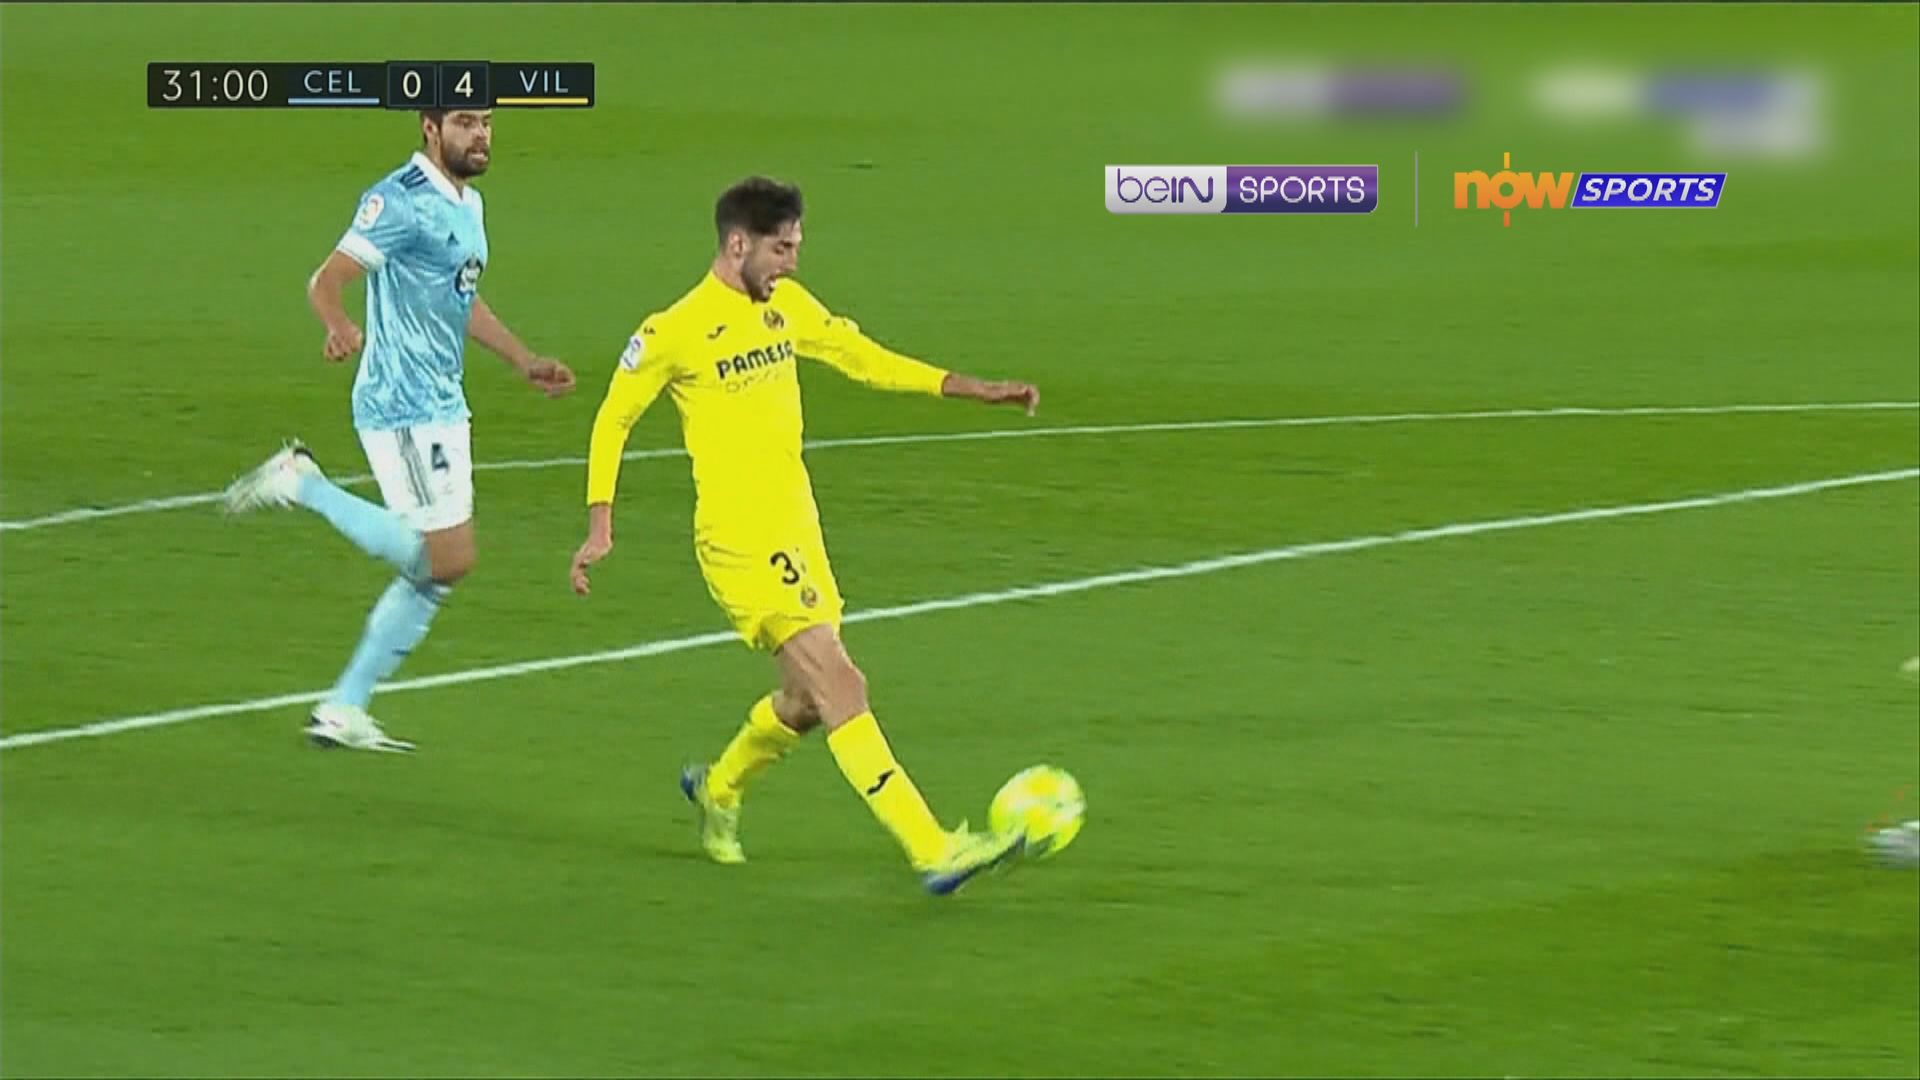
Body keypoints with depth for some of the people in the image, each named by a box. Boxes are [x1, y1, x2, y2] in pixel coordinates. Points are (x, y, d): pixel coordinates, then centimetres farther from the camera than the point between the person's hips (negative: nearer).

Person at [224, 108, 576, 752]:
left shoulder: (469, 205, 14)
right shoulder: (400, 202, -15)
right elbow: (327, 281, -21)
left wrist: (525, 363, 28)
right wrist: (340, 328, -42)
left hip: (444, 406, 10)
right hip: (403, 408, -10)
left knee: (435, 569, 9)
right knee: (447, 559, -12)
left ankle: (343, 710, 15)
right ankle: (302, 485, 0)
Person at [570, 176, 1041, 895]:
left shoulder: (786, 306, 9)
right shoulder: (674, 331, -11)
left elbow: (865, 358, 18)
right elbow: (613, 419, -2)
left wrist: (976, 390, 13)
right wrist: (599, 529, -6)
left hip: (798, 529, 8)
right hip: (739, 539, -8)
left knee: (809, 700, 14)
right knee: (840, 686, -15)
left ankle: (718, 788, 42)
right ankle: (933, 853, -19)